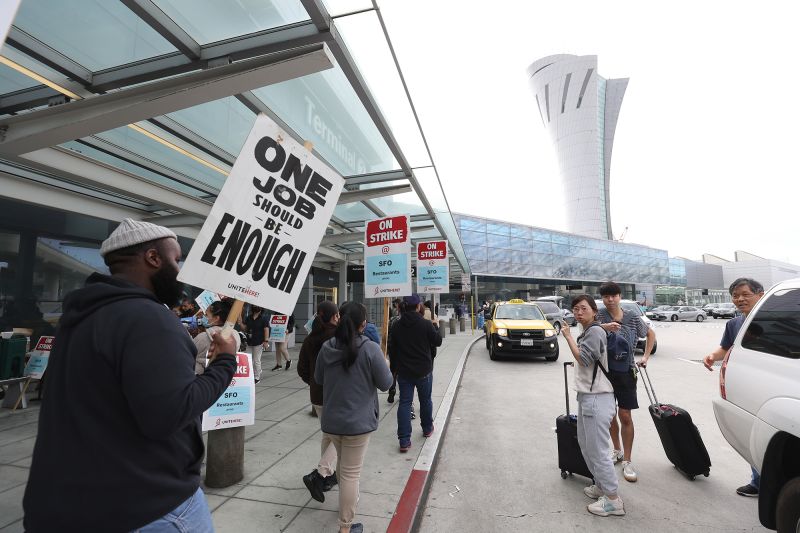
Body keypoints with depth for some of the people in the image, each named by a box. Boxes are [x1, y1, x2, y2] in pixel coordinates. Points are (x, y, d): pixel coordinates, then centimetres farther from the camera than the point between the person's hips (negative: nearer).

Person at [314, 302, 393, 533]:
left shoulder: (326, 347, -6)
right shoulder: (370, 349, -20)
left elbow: (318, 379, 8)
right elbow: (385, 383, -11)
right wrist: (386, 368, 7)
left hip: (331, 420, 5)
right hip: (358, 421, -5)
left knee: (343, 464, 28)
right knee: (350, 473, 8)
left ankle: (348, 502, 50)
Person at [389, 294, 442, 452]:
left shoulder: (397, 326, -4)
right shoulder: (426, 324, -15)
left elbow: (393, 350, 2)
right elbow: (438, 341, -4)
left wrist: (393, 369, 13)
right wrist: (435, 326, 11)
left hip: (404, 372, 2)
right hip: (423, 371, -1)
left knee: (404, 403, 5)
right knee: (425, 400, 19)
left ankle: (404, 440, 2)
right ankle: (427, 429, 38)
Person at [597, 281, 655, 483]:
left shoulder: (633, 318, 0)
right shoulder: (599, 316, -4)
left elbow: (651, 334, 17)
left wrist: (646, 356, 9)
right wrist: (604, 327, -41)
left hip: (625, 372, 0)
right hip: (604, 371, 1)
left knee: (625, 416, 0)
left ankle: (627, 461, 13)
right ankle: (617, 450, 34)